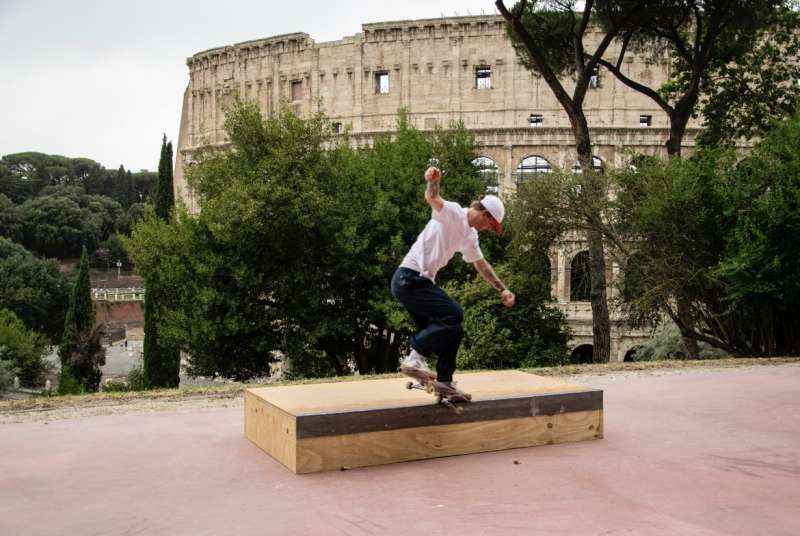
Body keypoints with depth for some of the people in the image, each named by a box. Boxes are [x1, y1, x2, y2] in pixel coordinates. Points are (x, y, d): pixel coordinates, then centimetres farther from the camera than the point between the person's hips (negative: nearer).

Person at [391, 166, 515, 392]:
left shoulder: (470, 236, 18)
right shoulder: (452, 213, -9)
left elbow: (481, 264, 32)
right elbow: (432, 199, -30)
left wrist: (502, 289, 31)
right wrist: (433, 182, -51)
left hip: (422, 282, 10)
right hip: (409, 278, -10)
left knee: (453, 330, 8)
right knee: (454, 314, -20)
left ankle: (444, 381, 16)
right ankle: (416, 357, -13)